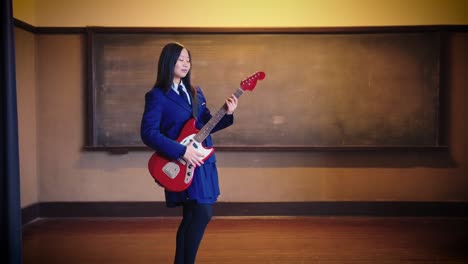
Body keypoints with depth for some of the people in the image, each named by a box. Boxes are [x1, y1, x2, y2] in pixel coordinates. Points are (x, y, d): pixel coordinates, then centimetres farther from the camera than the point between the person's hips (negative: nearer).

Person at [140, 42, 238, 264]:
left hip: (203, 161, 7)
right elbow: (148, 133, -17)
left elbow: (206, 125, 16)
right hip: (182, 165, -7)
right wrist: (181, 151, -23)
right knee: (202, 213, -12)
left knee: (192, 217, 12)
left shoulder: (195, 92, 13)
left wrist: (226, 114, -3)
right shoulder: (157, 96, -9)